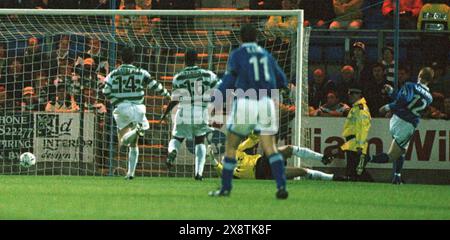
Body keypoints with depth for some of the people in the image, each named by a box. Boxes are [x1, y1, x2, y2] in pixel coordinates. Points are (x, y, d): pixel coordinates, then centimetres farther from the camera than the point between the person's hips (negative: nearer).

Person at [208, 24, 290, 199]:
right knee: (270, 148, 0)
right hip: (266, 104, 3)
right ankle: (281, 186, -18)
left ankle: (225, 188, 13)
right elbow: (282, 82, 18)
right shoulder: (266, 55, 15)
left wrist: (217, 101, -9)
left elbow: (229, 80, -9)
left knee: (231, 147, 12)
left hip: (245, 104, -3)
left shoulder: (237, 55, 2)